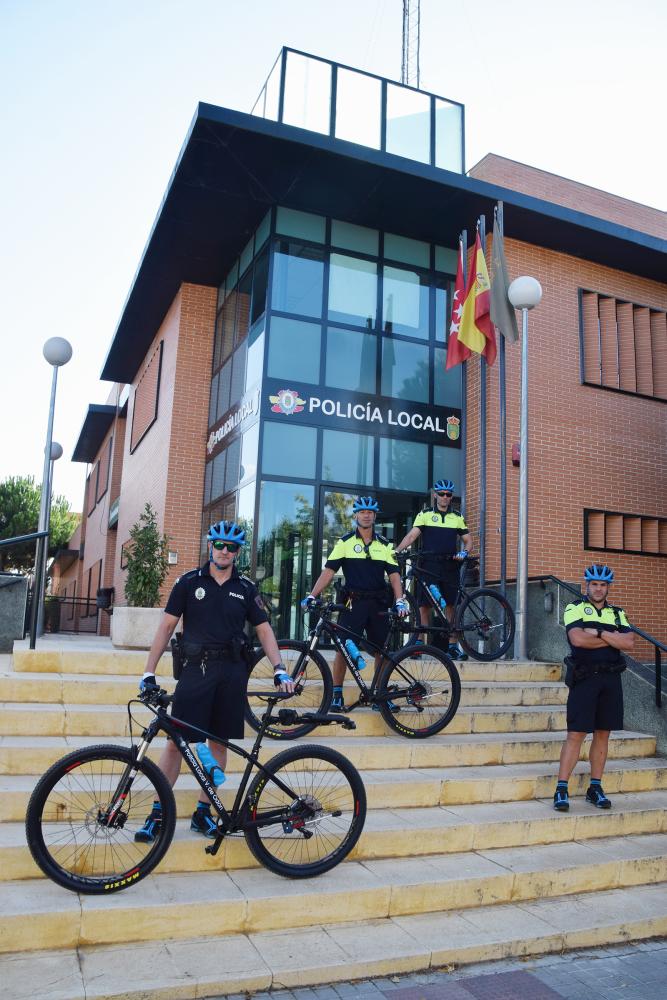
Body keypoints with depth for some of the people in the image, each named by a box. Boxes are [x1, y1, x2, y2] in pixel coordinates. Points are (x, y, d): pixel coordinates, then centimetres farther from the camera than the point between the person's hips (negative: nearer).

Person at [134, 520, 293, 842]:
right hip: (196, 668, -2)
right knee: (176, 741, -3)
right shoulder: (189, 582, 1)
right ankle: (157, 814, 9)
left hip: (232, 672, 2)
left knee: (219, 742, 7)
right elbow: (167, 625, 0)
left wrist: (279, 670, -3)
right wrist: (149, 671, -5)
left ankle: (203, 812, 20)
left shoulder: (246, 588, 6)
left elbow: (264, 630, 8)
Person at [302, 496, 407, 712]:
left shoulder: (384, 544, 9)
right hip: (353, 602, -3)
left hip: (378, 603, 3)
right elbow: (329, 570, -4)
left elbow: (394, 574, 4)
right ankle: (336, 694, 6)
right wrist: (312, 595, -14)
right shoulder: (345, 542, 2)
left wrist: (399, 600, -10)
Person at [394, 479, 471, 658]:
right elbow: (411, 535, -4)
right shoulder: (425, 515, 6)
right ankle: (420, 641, 3)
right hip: (429, 566, -2)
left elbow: (467, 540, 15)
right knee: (424, 605, -4)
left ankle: (452, 645, 8)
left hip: (450, 566, 2)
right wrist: (396, 550, -19)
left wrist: (463, 553, -7)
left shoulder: (458, 517, 13)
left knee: (450, 606, 3)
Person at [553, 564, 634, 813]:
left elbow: (629, 643, -3)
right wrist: (612, 639, -6)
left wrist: (598, 632, -12)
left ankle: (595, 788, 18)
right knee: (576, 734, -6)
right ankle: (561, 789, -1)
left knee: (602, 734, 8)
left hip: (611, 679, 4)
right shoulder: (575, 608, 1)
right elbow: (578, 639, -16)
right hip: (585, 678, -4)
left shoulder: (618, 613, 14)